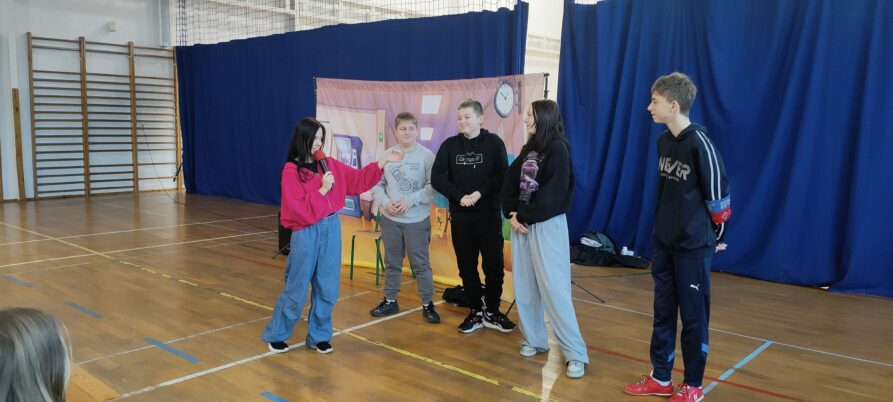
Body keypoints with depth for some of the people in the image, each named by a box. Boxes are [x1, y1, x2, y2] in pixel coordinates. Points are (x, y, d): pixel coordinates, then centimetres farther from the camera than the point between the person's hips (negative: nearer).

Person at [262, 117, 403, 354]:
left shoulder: (330, 165, 6)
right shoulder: (291, 171, -11)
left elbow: (358, 180, 10)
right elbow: (298, 210, -16)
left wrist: (384, 161, 4)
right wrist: (322, 189, -19)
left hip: (332, 229, 5)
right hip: (306, 233, -5)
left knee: (327, 289, 10)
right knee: (297, 289, 4)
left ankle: (318, 336, 25)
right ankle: (275, 335, 23)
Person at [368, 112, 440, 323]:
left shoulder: (427, 155, -8)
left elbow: (433, 187, -12)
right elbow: (377, 184, 5)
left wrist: (410, 200, -19)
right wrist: (385, 202, -12)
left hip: (417, 220, -3)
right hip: (390, 219, 4)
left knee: (420, 264, 4)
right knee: (392, 263, 15)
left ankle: (428, 304, 18)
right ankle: (390, 301, 29)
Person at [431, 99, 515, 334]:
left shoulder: (494, 143, 0)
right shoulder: (450, 145, 5)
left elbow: (503, 176, -8)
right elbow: (437, 177, -3)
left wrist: (480, 193, -20)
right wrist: (460, 196, -14)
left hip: (489, 215, -2)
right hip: (460, 216, 2)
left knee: (494, 265, 2)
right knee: (466, 266, 8)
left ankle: (492, 312, 18)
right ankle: (476, 312, 20)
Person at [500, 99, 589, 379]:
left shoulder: (558, 149, -9)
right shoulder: (528, 148, 13)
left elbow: (553, 193, -17)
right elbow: (510, 182, 9)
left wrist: (524, 215, -13)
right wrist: (511, 214, -5)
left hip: (547, 225, -7)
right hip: (522, 222, 7)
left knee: (553, 288, -7)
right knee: (525, 287, 8)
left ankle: (575, 353, 0)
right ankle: (535, 339, 21)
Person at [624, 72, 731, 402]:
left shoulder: (700, 144, -18)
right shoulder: (663, 141, 5)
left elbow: (718, 194, -12)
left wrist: (716, 236, -2)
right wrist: (665, 227, 16)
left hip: (694, 246, -7)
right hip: (663, 242, 7)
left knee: (693, 317, 6)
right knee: (663, 313, 14)